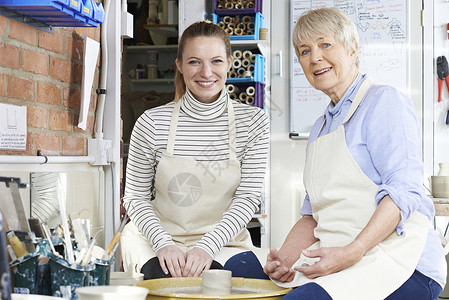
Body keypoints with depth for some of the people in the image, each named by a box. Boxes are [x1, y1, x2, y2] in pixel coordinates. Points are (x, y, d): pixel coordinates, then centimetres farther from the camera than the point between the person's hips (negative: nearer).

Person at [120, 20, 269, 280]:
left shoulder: (253, 121, -2)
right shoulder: (152, 123, -4)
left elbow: (248, 198, -5)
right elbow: (136, 197, 1)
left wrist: (206, 246, -19)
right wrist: (164, 243, -16)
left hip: (223, 242, 0)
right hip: (159, 237, 0)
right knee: (165, 279, -30)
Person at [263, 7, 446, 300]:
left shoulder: (384, 100, -2)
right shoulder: (321, 127, 23)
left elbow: (403, 189, -14)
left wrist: (351, 253, -24)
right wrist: (284, 258, 1)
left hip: (400, 264, -7)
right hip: (333, 257, 7)